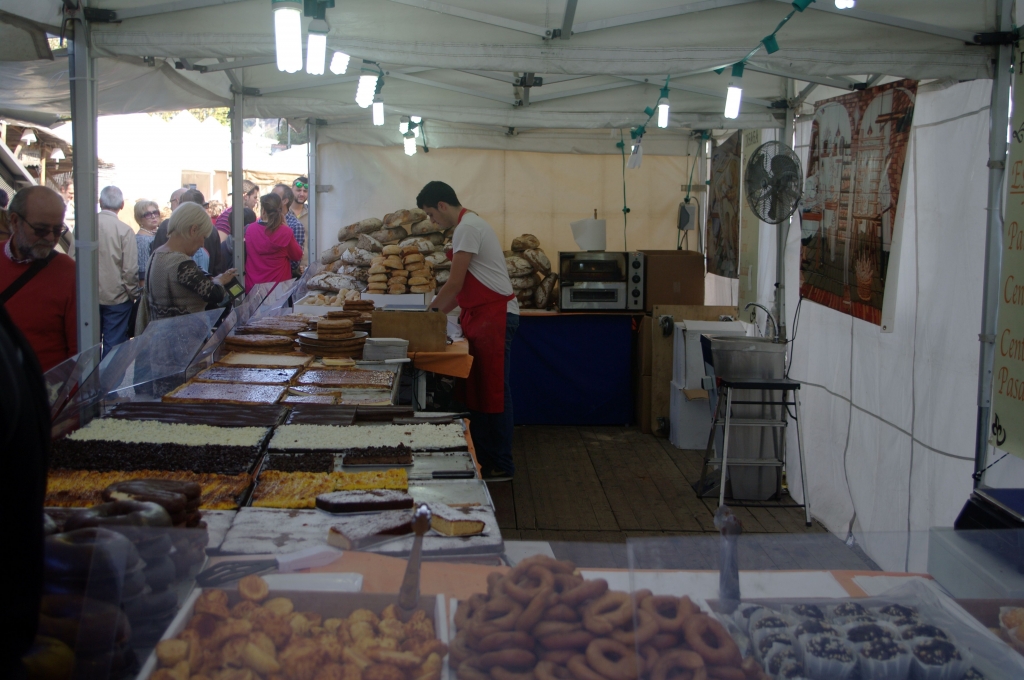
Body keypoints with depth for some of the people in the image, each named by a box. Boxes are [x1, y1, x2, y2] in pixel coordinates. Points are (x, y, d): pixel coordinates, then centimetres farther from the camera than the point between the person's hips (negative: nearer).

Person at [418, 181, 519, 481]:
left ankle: (500, 465, 0)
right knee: (477, 389, 12)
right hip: (484, 317, 10)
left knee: (493, 390, -6)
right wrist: (440, 310, 15)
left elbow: (455, 283, -15)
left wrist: (430, 310, -3)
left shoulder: (467, 227, -13)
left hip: (495, 317, -10)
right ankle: (483, 456, 18)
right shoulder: (469, 224, 18)